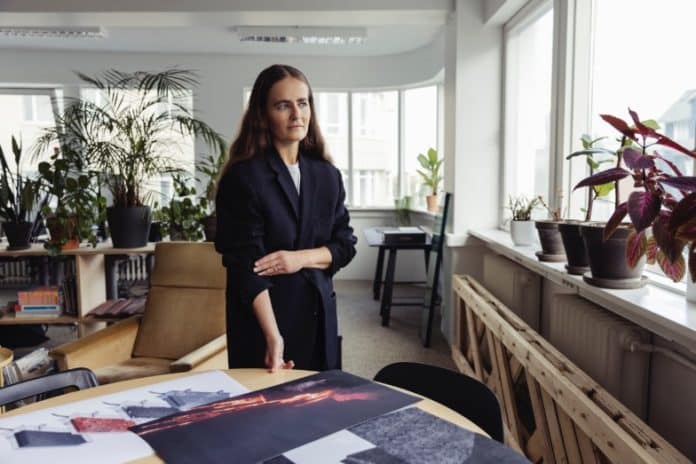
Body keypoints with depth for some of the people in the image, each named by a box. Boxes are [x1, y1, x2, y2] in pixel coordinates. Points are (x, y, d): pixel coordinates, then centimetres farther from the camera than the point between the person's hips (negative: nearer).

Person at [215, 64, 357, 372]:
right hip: (262, 318, -5)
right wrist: (273, 335, -25)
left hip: (318, 313, 5)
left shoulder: (327, 175, 5)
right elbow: (245, 263, -16)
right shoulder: (243, 177, -12)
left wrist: (301, 258, -14)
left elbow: (345, 244, 6)